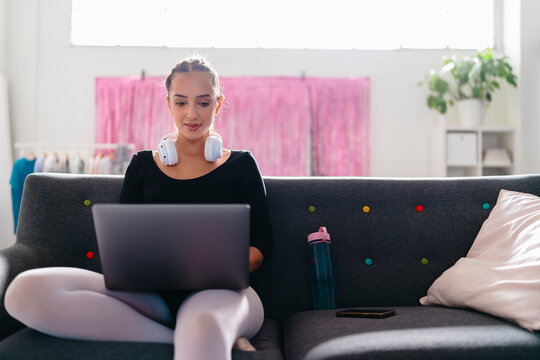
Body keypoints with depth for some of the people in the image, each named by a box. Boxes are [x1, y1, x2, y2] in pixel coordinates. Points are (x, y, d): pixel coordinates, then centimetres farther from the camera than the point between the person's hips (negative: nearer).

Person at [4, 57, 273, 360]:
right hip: (154, 295, 7)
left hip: (219, 292, -7)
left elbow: (262, 243, 10)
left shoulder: (241, 164, 15)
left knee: (203, 328, -50)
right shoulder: (143, 165, 20)